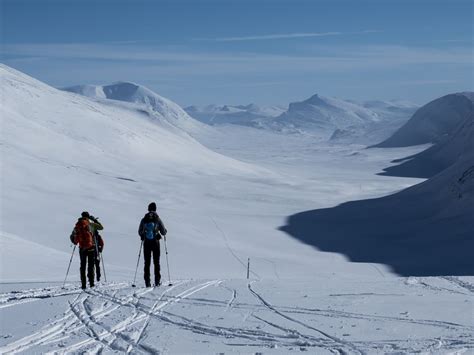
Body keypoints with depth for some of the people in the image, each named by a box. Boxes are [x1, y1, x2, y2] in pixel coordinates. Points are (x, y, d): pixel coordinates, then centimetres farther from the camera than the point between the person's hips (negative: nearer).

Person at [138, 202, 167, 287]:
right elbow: (163, 231, -5)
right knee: (156, 262, 6)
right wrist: (164, 233, 19)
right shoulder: (158, 219, -6)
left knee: (147, 262, 6)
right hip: (155, 242, -1)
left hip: (146, 243, 1)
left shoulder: (143, 220, 0)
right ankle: (157, 281, 2)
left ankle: (147, 281, 0)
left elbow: (140, 232, 5)